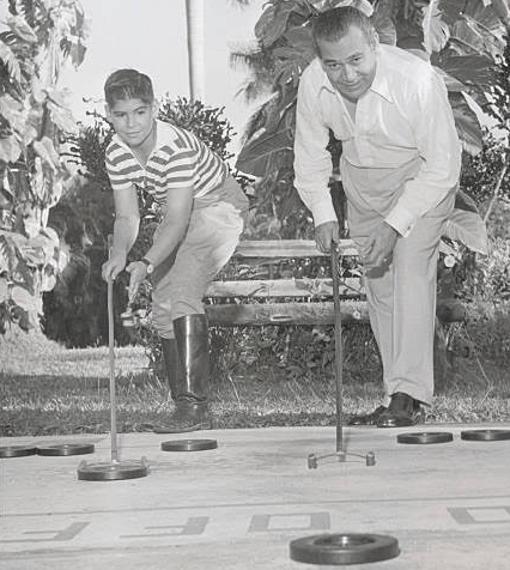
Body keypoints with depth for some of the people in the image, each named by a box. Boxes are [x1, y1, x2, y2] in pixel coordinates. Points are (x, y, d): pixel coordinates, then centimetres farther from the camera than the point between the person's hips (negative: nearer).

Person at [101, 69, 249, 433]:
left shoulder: (177, 146, -32)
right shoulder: (117, 154, -10)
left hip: (218, 207, -8)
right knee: (163, 307, 5)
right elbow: (128, 216, -6)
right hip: (177, 219, 8)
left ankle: (195, 405, -27)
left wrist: (147, 264, -48)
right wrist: (119, 254, -27)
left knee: (182, 293, -26)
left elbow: (177, 221, -34)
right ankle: (185, 407, 13)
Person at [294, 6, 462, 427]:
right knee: (378, 282, 4)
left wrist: (395, 224, -29)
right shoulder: (313, 85, -21)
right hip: (363, 184, 5)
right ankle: (398, 395, 13)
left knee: (411, 266, -21)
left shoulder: (418, 80, -34)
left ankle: (409, 396, -21)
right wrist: (323, 215, -13)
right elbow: (309, 156, -3)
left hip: (421, 178, -4)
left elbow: (442, 166, -26)